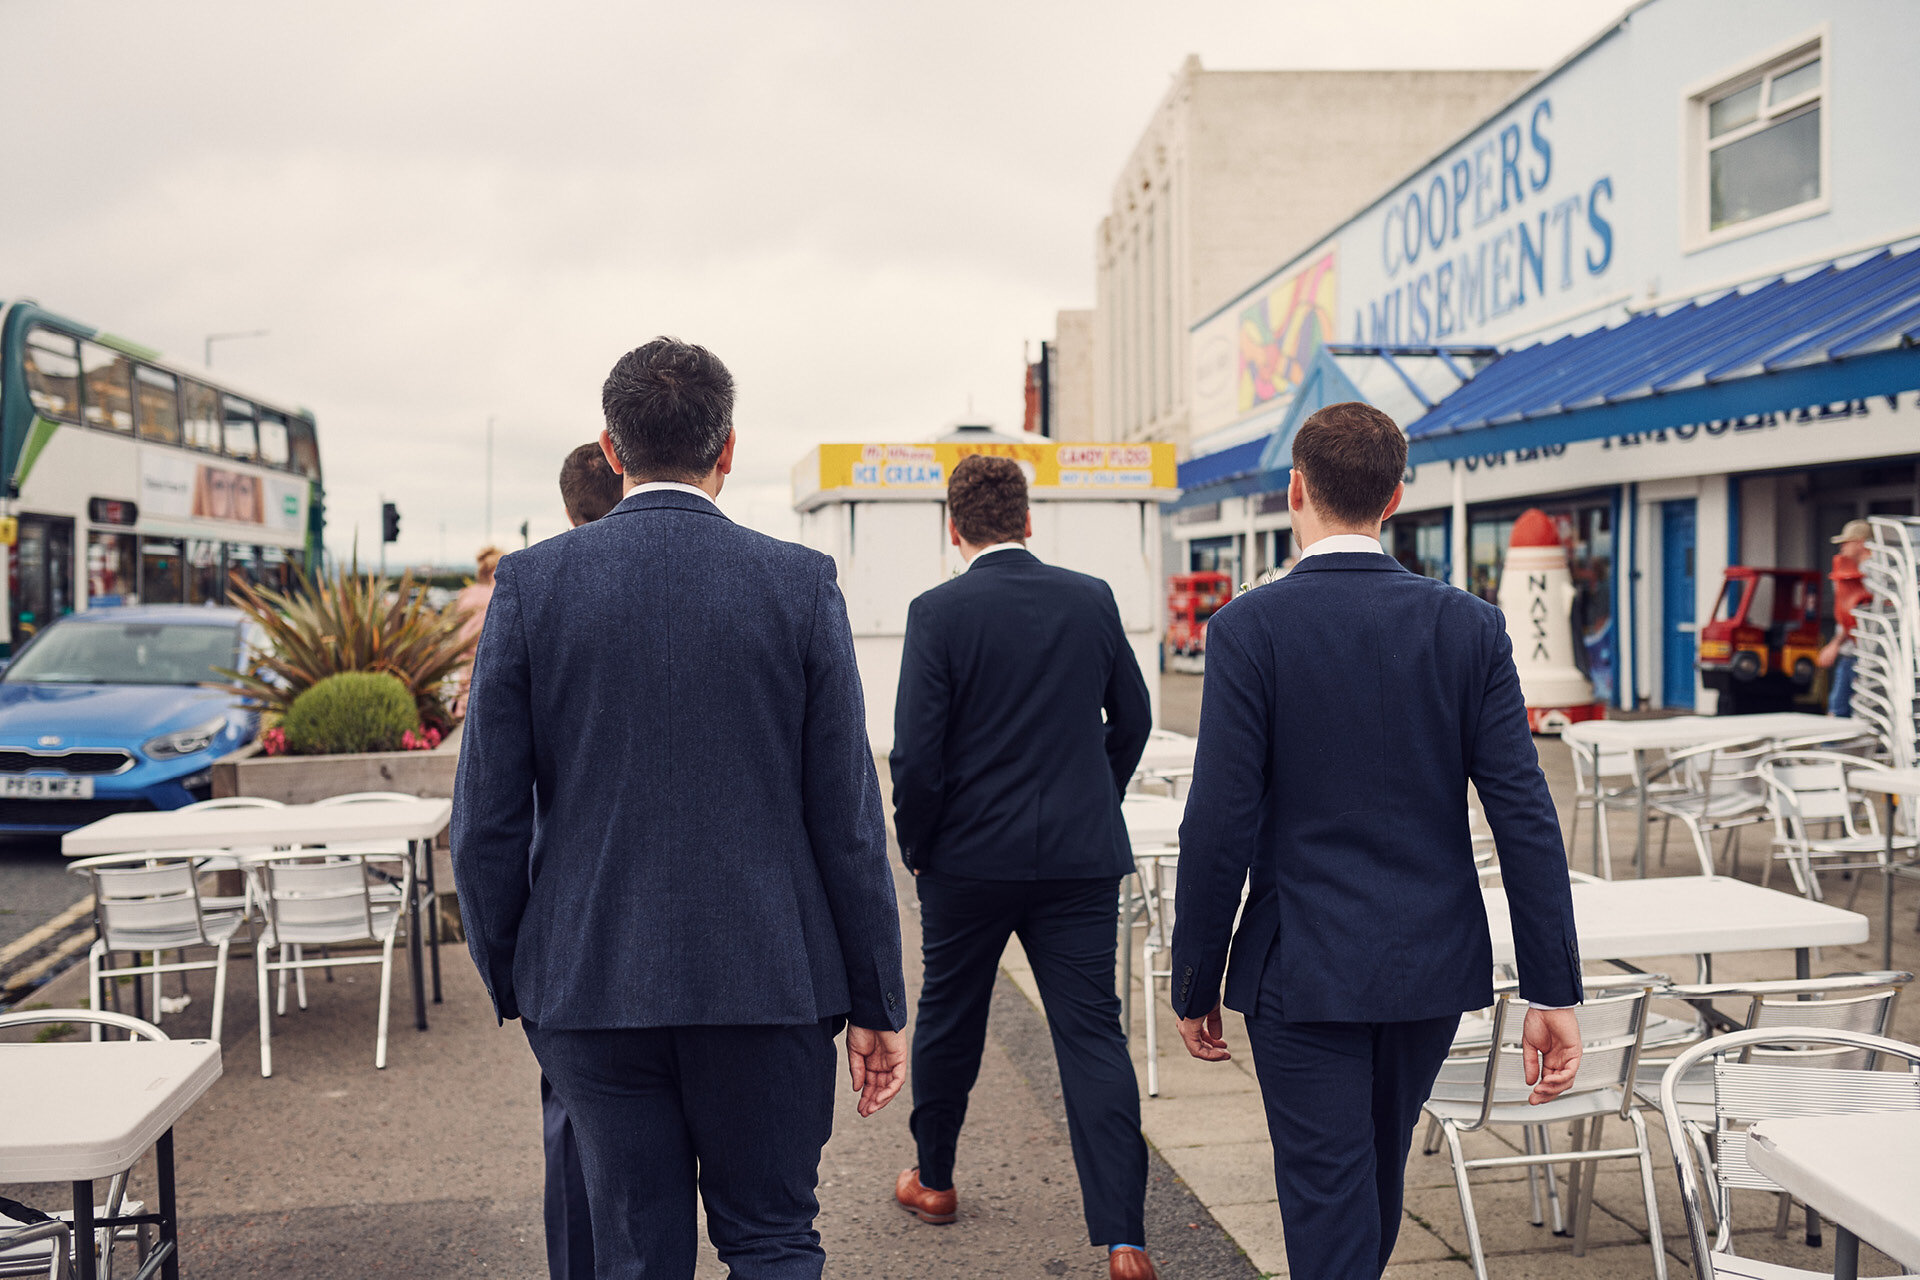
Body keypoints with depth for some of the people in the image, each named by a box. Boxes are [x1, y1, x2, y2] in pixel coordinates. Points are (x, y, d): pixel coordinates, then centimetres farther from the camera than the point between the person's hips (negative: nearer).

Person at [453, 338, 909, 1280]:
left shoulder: (532, 583, -3)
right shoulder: (800, 584, -5)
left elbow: (488, 819, -2)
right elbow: (847, 815, -4)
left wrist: (510, 981, 12)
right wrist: (877, 1001, 4)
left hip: (591, 988, 1)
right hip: (769, 983, -1)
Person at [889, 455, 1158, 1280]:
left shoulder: (939, 613, -11)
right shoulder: (1091, 600, 1)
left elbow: (916, 755, -13)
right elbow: (1132, 721, 10)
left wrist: (916, 849, 3)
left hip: (970, 859, -2)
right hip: (1081, 857, 2)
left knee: (949, 1019, 18)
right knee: (1092, 1033, 1)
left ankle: (933, 1179, 37)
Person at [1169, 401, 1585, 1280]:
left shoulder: (1249, 629, -12)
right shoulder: (1470, 626, -3)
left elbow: (1221, 826, -14)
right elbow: (1525, 816, -5)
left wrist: (1195, 985, -2)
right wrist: (1553, 992, -1)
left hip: (1304, 973, -4)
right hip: (1436, 967, 5)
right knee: (1376, 1180, 25)